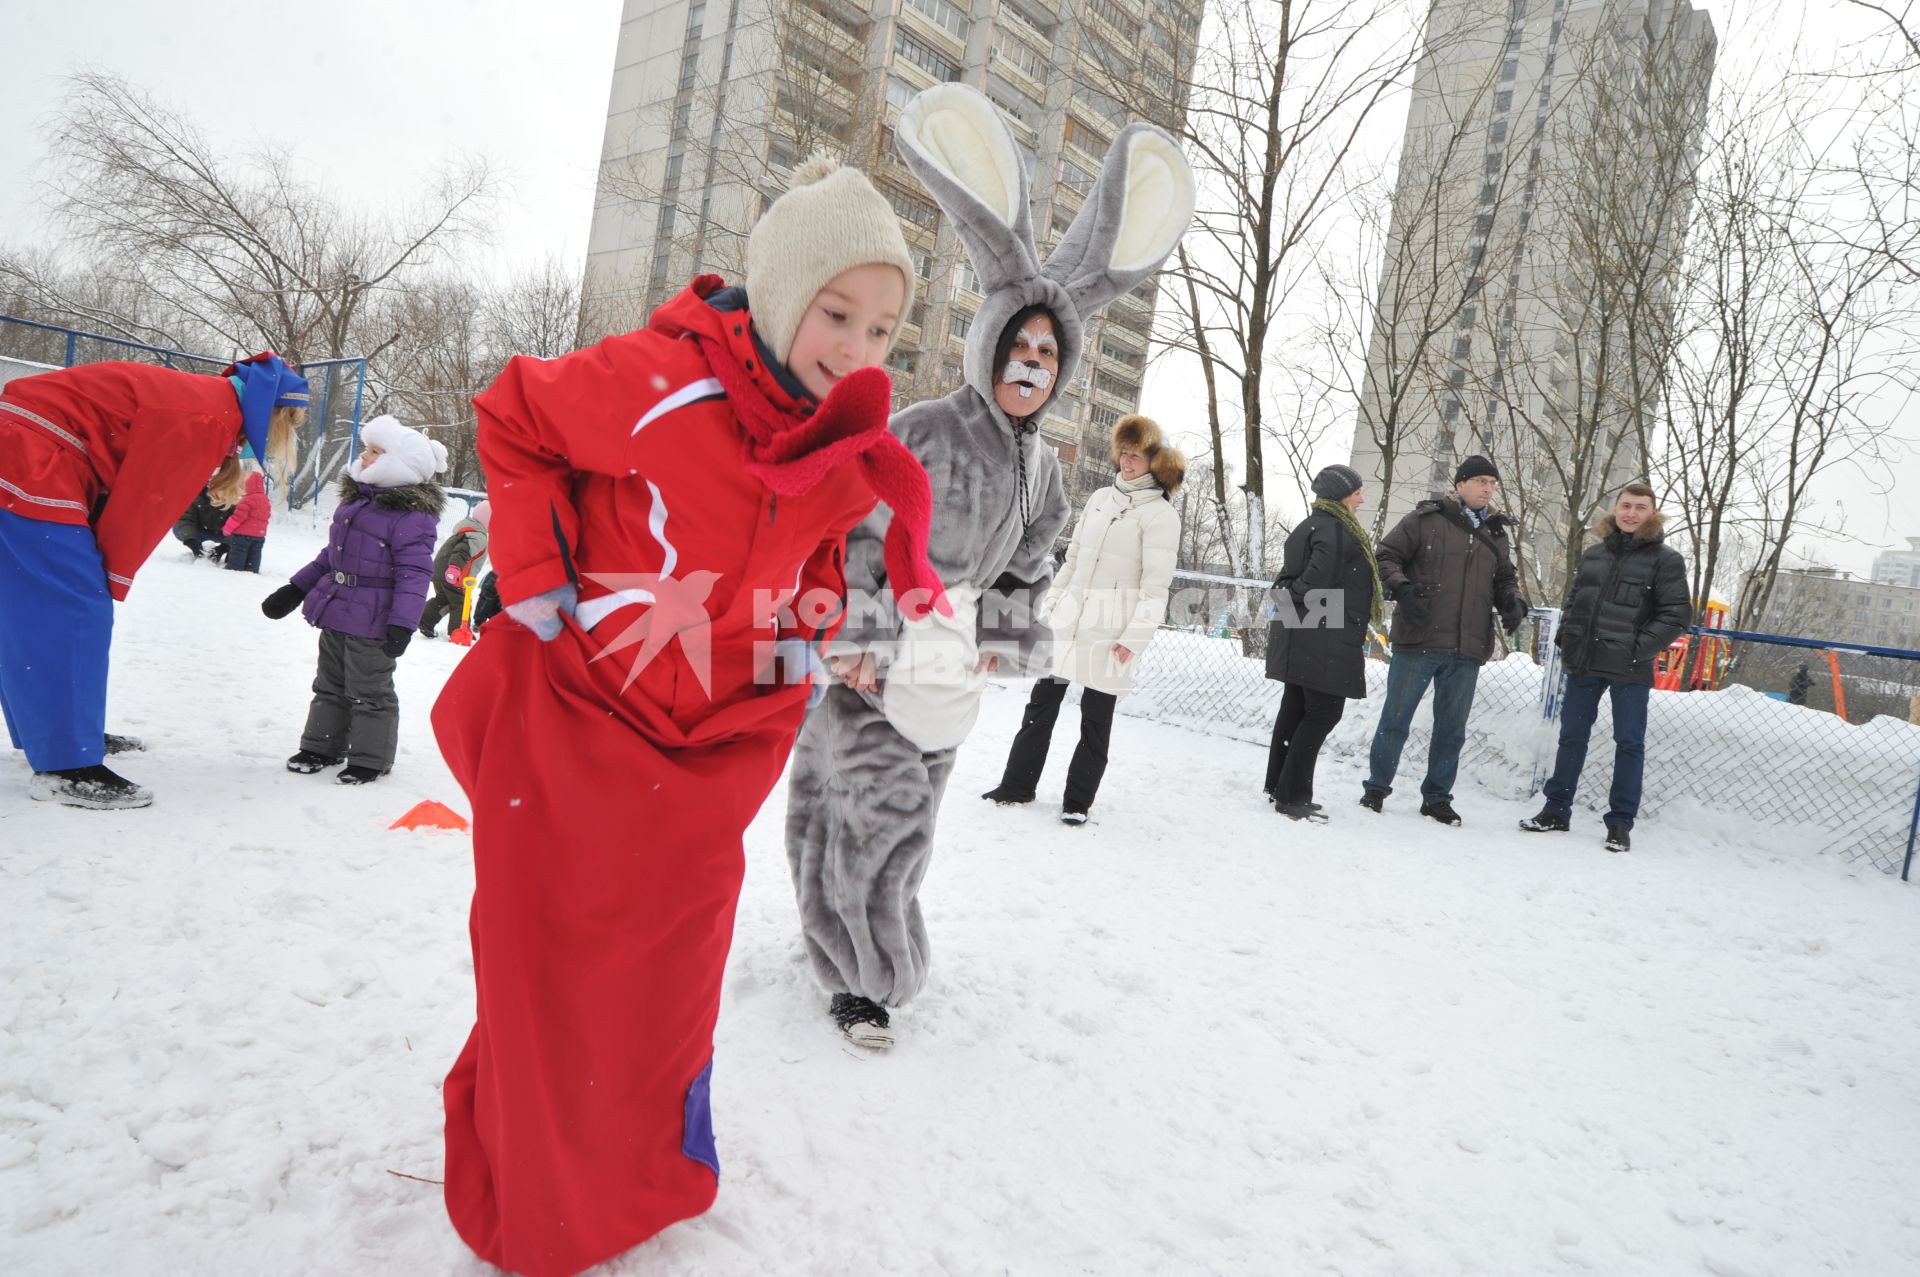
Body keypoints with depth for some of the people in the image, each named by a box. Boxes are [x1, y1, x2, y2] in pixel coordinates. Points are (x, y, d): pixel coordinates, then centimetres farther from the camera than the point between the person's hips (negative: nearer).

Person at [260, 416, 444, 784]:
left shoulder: (411, 517, -17)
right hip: (334, 614, 9)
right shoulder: (355, 500, 11)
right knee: (330, 686, 19)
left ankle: (370, 759, 15)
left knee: (369, 693, 2)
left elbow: (413, 575, -22)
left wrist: (402, 625, -28)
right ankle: (322, 747, 33)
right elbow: (332, 554, 21)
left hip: (371, 624, -9)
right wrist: (295, 589, 23)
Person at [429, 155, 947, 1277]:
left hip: (714, 750, 4)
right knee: (546, 967, 11)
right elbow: (513, 421, -5)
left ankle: (646, 1184, 41)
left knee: (668, 982, 14)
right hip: (574, 722, -3)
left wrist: (808, 629, 1)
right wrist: (541, 580, -11)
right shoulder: (655, 383, -21)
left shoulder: (855, 448, -5)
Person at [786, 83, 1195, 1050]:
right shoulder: (919, 432, -13)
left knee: (898, 817, 16)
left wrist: (1007, 637, 4)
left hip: (947, 674, 6)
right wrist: (857, 642, -17)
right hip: (873, 661, -5)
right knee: (879, 811, -5)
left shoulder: (1041, 467, 6)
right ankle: (858, 975, 15)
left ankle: (841, 929, 38)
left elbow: (1031, 569, 16)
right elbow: (853, 540, -13)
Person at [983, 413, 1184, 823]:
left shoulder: (1160, 513, -6)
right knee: (1042, 702, 10)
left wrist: (1135, 636, -16)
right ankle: (1017, 784, 20)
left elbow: (1155, 584, -11)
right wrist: (1051, 604, 15)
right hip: (1068, 620, 6)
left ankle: (1077, 800, 13)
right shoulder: (1100, 498, 13)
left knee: (1095, 717, 3)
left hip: (1110, 630, -6)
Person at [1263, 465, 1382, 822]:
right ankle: (1292, 796, -3)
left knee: (1296, 709, 14)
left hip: (1301, 640, 10)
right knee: (1323, 713, -5)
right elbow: (1319, 579, -24)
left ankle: (1280, 786, 22)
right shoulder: (1334, 529, -15)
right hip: (1326, 640, -10)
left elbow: (1288, 576, 16)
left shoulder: (1314, 525, 17)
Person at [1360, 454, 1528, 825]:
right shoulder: (1426, 518, -2)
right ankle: (1376, 788, 17)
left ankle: (1437, 797, 24)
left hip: (1468, 650, 5)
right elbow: (1386, 556, -3)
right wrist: (1402, 589, -19)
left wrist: (1513, 603, 2)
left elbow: (1506, 579, 23)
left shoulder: (1497, 533, 14)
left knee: (1451, 728, 12)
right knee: (1395, 719, 3)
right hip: (1418, 641, -5)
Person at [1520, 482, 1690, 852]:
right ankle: (1557, 811, 21)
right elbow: (1572, 600, 19)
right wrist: (1566, 637, 5)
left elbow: (1677, 613, -7)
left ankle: (1621, 823, 13)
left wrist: (1639, 649, -14)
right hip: (1584, 664, 4)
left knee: (1629, 744, 4)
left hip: (1630, 671, -4)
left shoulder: (1665, 559, -2)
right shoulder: (1593, 553, 11)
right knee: (1571, 737, 10)